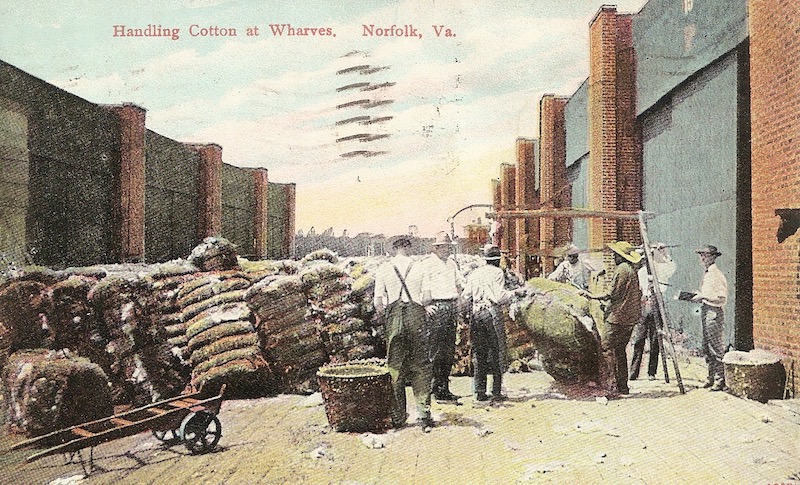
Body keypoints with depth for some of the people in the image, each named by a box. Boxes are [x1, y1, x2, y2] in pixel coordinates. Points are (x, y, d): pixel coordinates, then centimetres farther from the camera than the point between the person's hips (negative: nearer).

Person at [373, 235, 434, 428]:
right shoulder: (419, 268, 6)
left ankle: (398, 416, 10)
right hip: (416, 315, 0)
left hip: (394, 317, 0)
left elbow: (378, 303, 0)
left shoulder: (383, 269, 4)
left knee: (395, 366, 7)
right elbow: (427, 298, -1)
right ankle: (424, 413, 5)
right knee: (420, 365, 7)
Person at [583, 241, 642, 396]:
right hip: (630, 318, 10)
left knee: (607, 349, -9)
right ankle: (623, 386, 19)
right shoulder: (632, 271, 16)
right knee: (620, 350, 15)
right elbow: (638, 295, 20)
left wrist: (593, 296, -5)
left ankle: (611, 386, -15)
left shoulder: (621, 270, -12)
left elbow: (612, 294, -16)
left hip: (618, 318, -10)